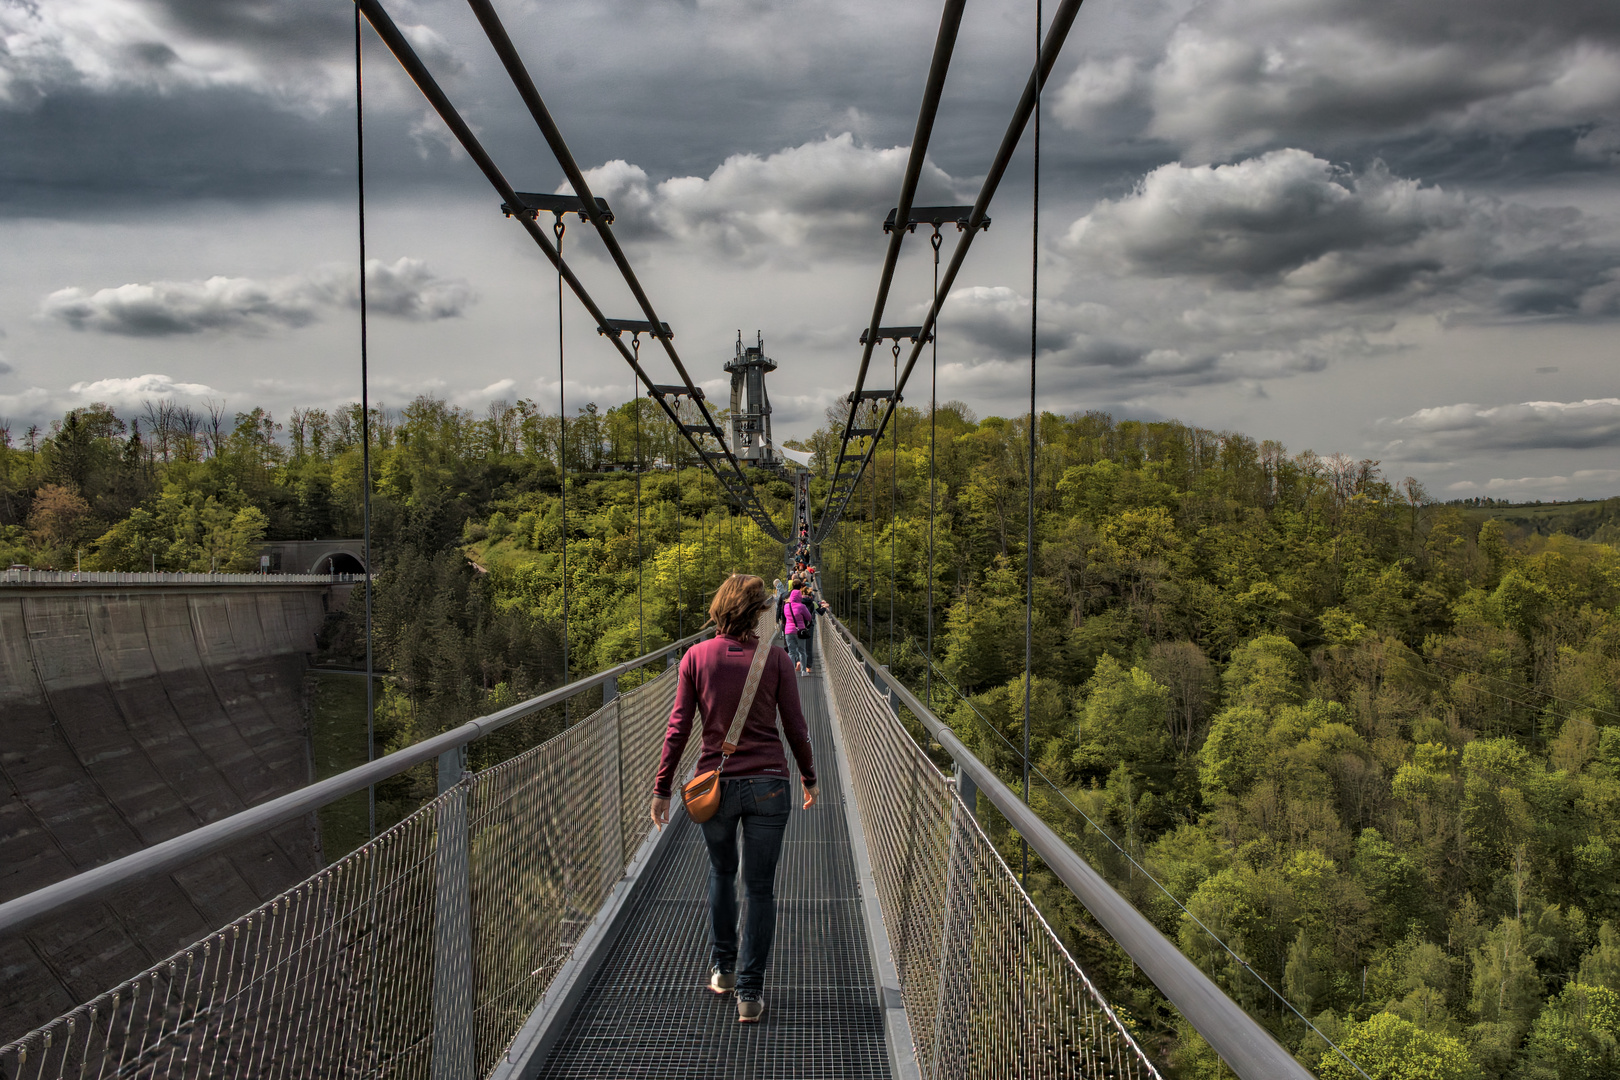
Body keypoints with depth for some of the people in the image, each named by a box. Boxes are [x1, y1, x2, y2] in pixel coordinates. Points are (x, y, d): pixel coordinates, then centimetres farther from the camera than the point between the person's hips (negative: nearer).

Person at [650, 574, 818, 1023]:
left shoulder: (696, 657, -3)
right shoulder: (775, 658, -5)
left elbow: (678, 727, -4)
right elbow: (795, 726, 0)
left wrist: (661, 788, 2)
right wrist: (809, 778, 14)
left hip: (715, 783, 1)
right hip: (768, 784, -1)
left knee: (721, 871, 26)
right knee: (760, 889, 8)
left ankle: (721, 968, 33)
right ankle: (749, 993, 10)